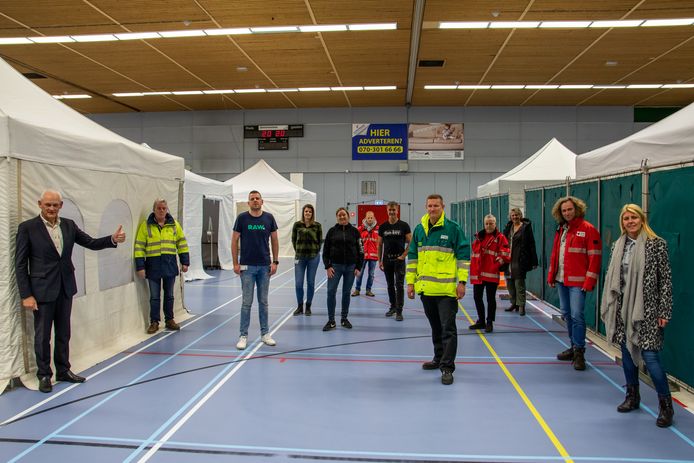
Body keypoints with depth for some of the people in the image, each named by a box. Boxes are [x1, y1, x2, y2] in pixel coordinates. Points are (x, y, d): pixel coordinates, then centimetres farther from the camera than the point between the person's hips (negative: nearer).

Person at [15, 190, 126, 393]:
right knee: (42, 336, 7)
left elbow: (91, 243, 5)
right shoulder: (27, 227, -8)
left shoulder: (69, 225, 4)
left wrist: (113, 239, -16)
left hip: (65, 288, 4)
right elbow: (20, 264, -8)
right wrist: (26, 295, -12)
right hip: (42, 290, -4)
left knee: (63, 333, 15)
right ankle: (44, 375, 23)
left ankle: (63, 370, 29)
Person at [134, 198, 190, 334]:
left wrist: (185, 262, 4)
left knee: (169, 295, 12)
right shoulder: (146, 225, -1)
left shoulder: (174, 224, 5)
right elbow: (139, 247, -2)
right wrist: (140, 266, -8)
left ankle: (169, 320, 23)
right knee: (154, 296, 5)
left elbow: (182, 243, 8)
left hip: (170, 265, 2)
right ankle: (154, 322, 16)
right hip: (153, 265, -2)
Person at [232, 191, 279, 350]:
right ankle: (243, 335, 11)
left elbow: (274, 240, 7)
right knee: (247, 302, 2)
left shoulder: (269, 218, 1)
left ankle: (265, 333, 21)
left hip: (265, 266, 2)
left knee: (263, 301, 11)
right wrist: (235, 263, -4)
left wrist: (275, 262, 1)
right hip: (247, 266, -2)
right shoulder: (242, 218, -3)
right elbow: (234, 241, 1)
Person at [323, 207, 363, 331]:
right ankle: (331, 321, 2)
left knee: (346, 293, 8)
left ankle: (344, 319, 21)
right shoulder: (332, 231, 3)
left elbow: (360, 250, 5)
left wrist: (358, 267, -2)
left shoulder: (354, 231, 3)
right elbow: (325, 250, 4)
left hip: (350, 267, 0)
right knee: (331, 292, -7)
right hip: (335, 266, 0)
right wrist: (327, 266, -5)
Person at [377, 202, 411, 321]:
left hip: (399, 260, -3)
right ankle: (393, 306, 27)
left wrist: (403, 255, -10)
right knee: (390, 285, 13)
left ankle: (399, 311, -3)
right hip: (387, 260, 3)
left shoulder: (404, 225, -4)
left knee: (399, 285, -6)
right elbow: (379, 244, 9)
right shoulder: (383, 226, 5)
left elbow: (410, 243, -3)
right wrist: (379, 260, 6)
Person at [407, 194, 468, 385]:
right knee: (435, 327, 19)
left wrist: (462, 282, -10)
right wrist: (411, 282, 10)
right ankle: (439, 358, 33)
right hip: (425, 288, 5)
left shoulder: (453, 228, -4)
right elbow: (412, 257, 14)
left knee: (448, 328, -3)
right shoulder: (419, 230, 9)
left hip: (447, 289, -5)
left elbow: (463, 256, -4)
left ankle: (447, 367, 3)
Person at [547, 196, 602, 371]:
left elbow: (594, 258, -13)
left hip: (577, 282, -7)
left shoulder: (588, 229, -9)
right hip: (561, 280, 8)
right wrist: (551, 276, 14)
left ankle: (579, 352, 2)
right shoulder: (561, 229, 14)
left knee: (577, 315, -8)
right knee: (566, 314, 14)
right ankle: (574, 347, 27)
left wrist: (589, 282, -17)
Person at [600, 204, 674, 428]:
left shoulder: (657, 244, -7)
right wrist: (608, 307, 11)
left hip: (647, 310, -5)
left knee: (650, 356, -7)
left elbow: (666, 279, -7)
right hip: (623, 308, 5)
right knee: (627, 352, 13)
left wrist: (664, 312, -9)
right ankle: (632, 396, 30)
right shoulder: (617, 246, 7)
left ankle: (666, 405, 11)